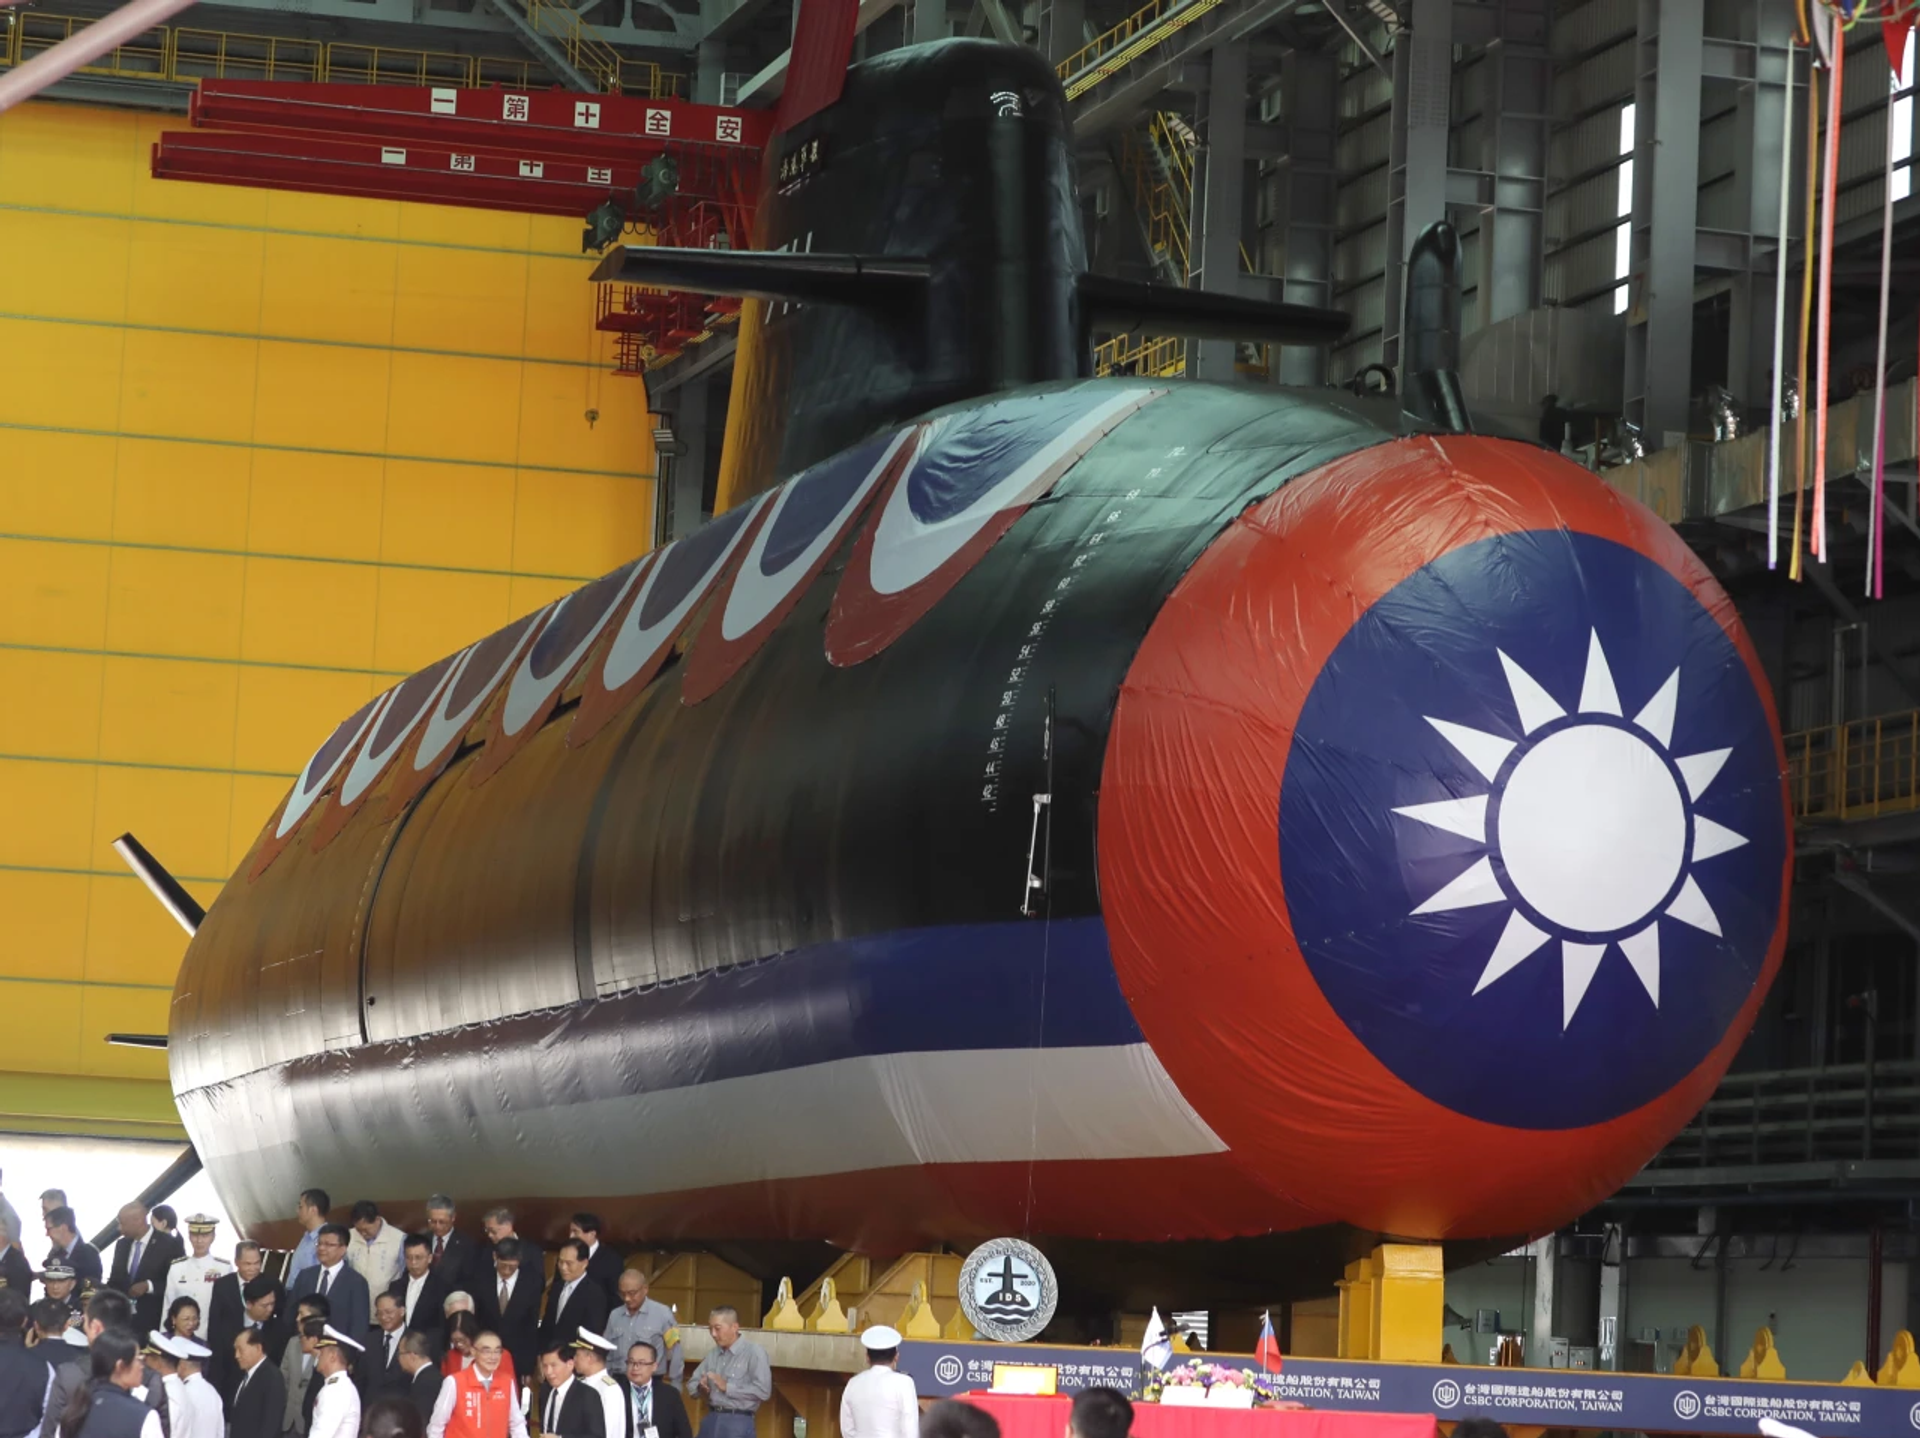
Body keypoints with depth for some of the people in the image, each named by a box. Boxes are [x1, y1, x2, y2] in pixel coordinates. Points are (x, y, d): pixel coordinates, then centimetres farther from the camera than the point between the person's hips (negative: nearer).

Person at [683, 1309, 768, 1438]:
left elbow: (763, 1390, -16)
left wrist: (727, 1387, -16)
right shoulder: (712, 1354, 14)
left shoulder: (754, 1351, -7)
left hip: (737, 1423, -6)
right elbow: (692, 1384, 18)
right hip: (711, 1421, 6)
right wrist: (701, 1388, -6)